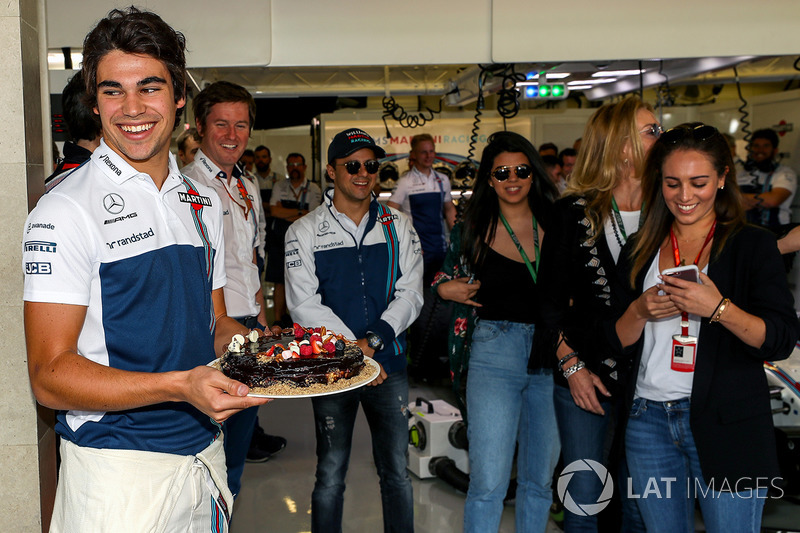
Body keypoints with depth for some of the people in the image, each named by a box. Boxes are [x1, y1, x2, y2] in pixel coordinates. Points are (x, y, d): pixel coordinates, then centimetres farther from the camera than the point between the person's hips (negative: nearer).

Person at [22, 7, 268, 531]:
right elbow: (50, 375, -17)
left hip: (207, 453, 7)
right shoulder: (66, 210, -14)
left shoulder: (204, 202, 7)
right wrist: (181, 386, -30)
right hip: (118, 472, -6)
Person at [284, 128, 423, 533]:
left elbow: (410, 293, 1)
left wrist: (373, 340, -13)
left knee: (397, 472, 9)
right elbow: (304, 305, -7)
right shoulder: (304, 232, -1)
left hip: (390, 363, 2)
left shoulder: (398, 227, 6)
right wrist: (354, 351, -13)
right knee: (330, 475, 6)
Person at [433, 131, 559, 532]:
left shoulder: (554, 225, 6)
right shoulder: (472, 229, 3)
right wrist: (443, 289, -8)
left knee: (540, 479, 13)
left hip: (550, 356, 3)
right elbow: (447, 282, 15)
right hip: (494, 352, -2)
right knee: (488, 484, -7)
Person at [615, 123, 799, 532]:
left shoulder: (752, 245, 0)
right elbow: (617, 342, 10)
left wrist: (719, 308, -23)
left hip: (728, 427, -3)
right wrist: (640, 311, -10)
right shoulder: (640, 250, 9)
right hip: (649, 419, 3)